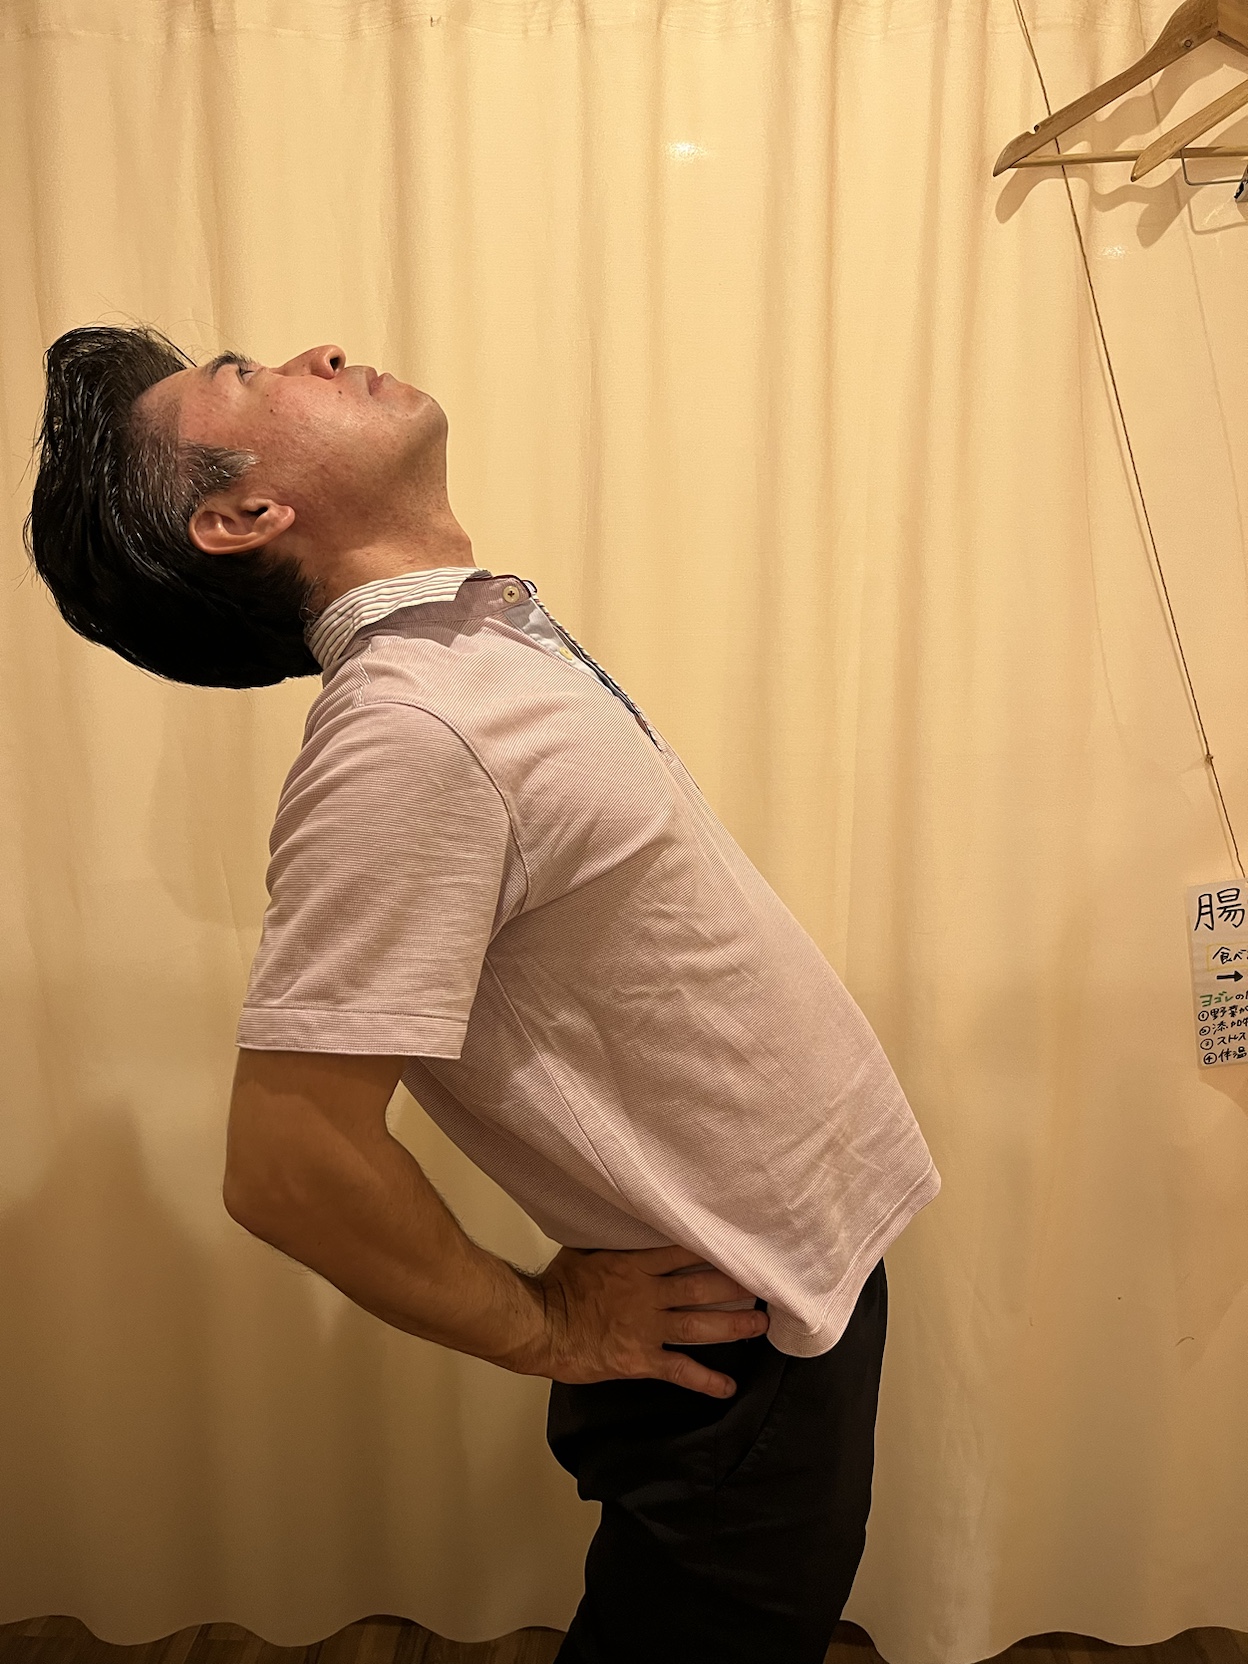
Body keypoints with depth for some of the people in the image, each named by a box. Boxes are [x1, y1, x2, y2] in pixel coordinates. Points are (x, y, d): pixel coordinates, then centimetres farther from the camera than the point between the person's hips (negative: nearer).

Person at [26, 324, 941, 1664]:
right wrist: (544, 1332, -15)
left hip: (795, 1267, 8)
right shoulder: (404, 733, -28)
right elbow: (289, 1161, -30)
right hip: (733, 1349, -8)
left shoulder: (480, 641, 1)